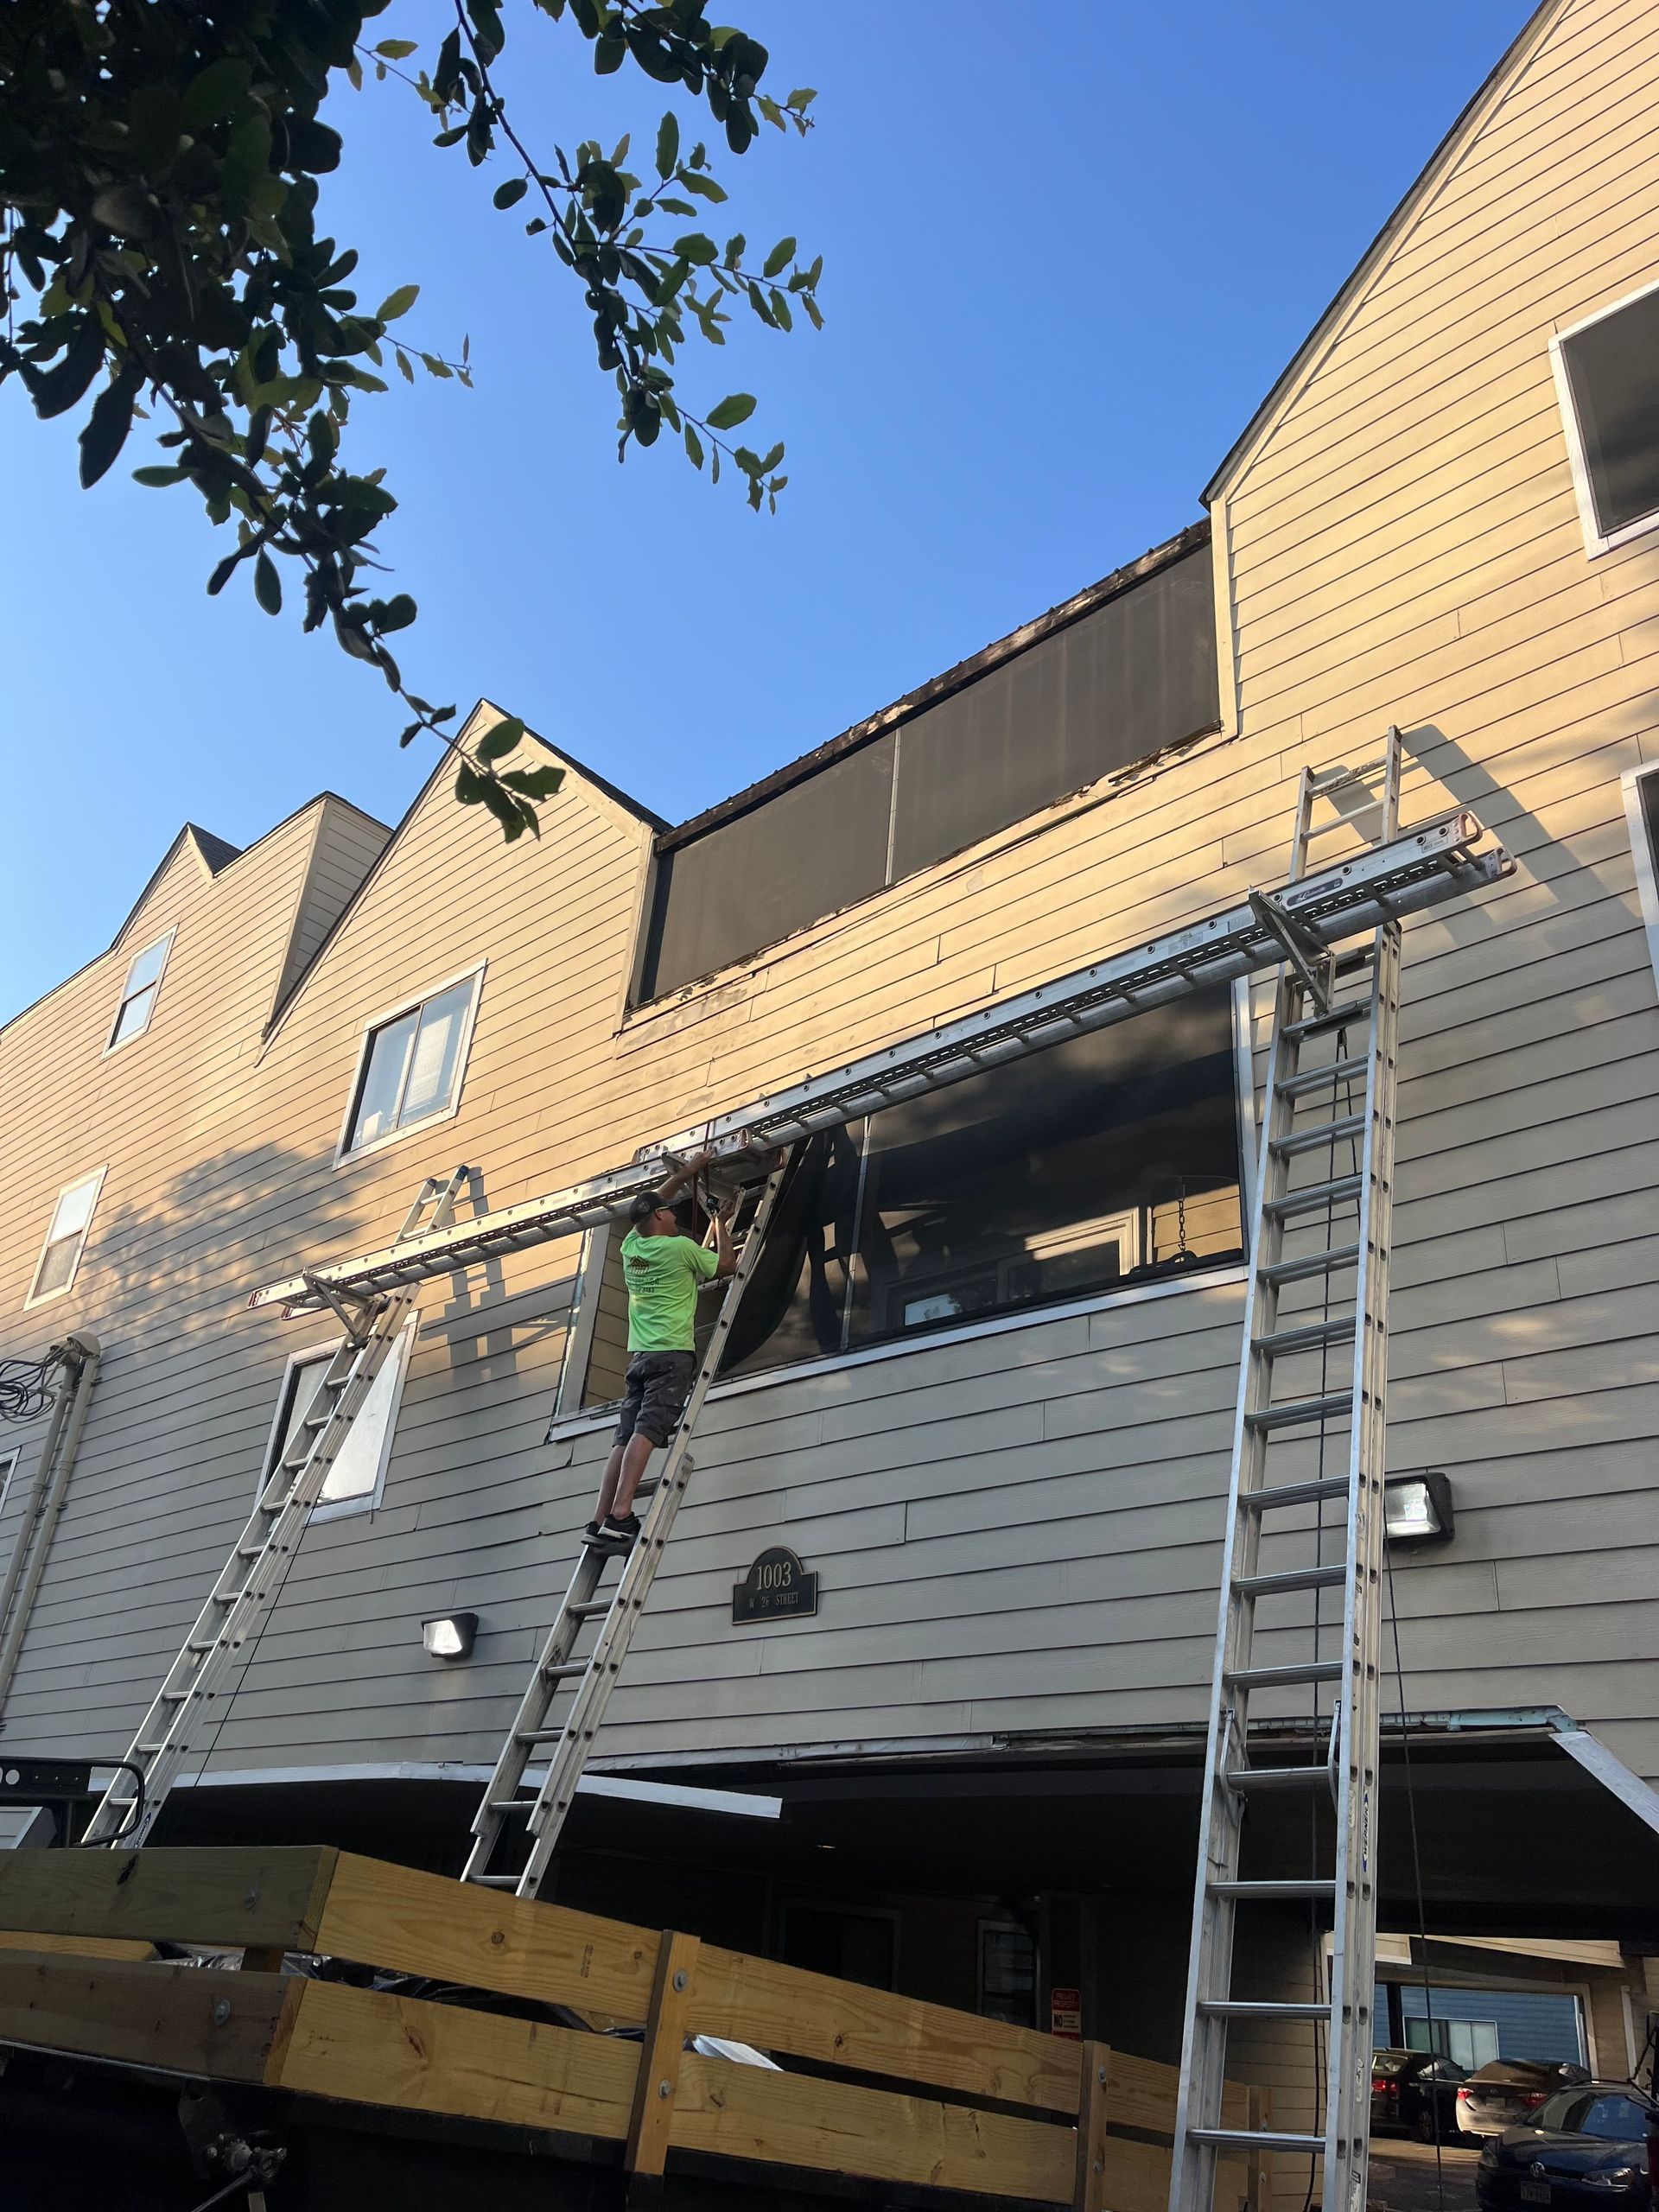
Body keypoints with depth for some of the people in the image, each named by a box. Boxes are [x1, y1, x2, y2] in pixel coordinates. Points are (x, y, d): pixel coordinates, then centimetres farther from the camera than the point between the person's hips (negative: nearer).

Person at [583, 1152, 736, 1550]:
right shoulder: (680, 1247, -1)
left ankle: (600, 1521, -11)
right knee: (646, 1432, -18)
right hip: (673, 1355, -7)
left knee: (624, 1438, -2)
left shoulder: (631, 1246, 17)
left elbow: (653, 1201, 34)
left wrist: (689, 1170, 41)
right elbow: (726, 1266, 13)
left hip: (640, 1356, 7)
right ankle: (619, 1517, -30)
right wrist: (720, 1224, 25)